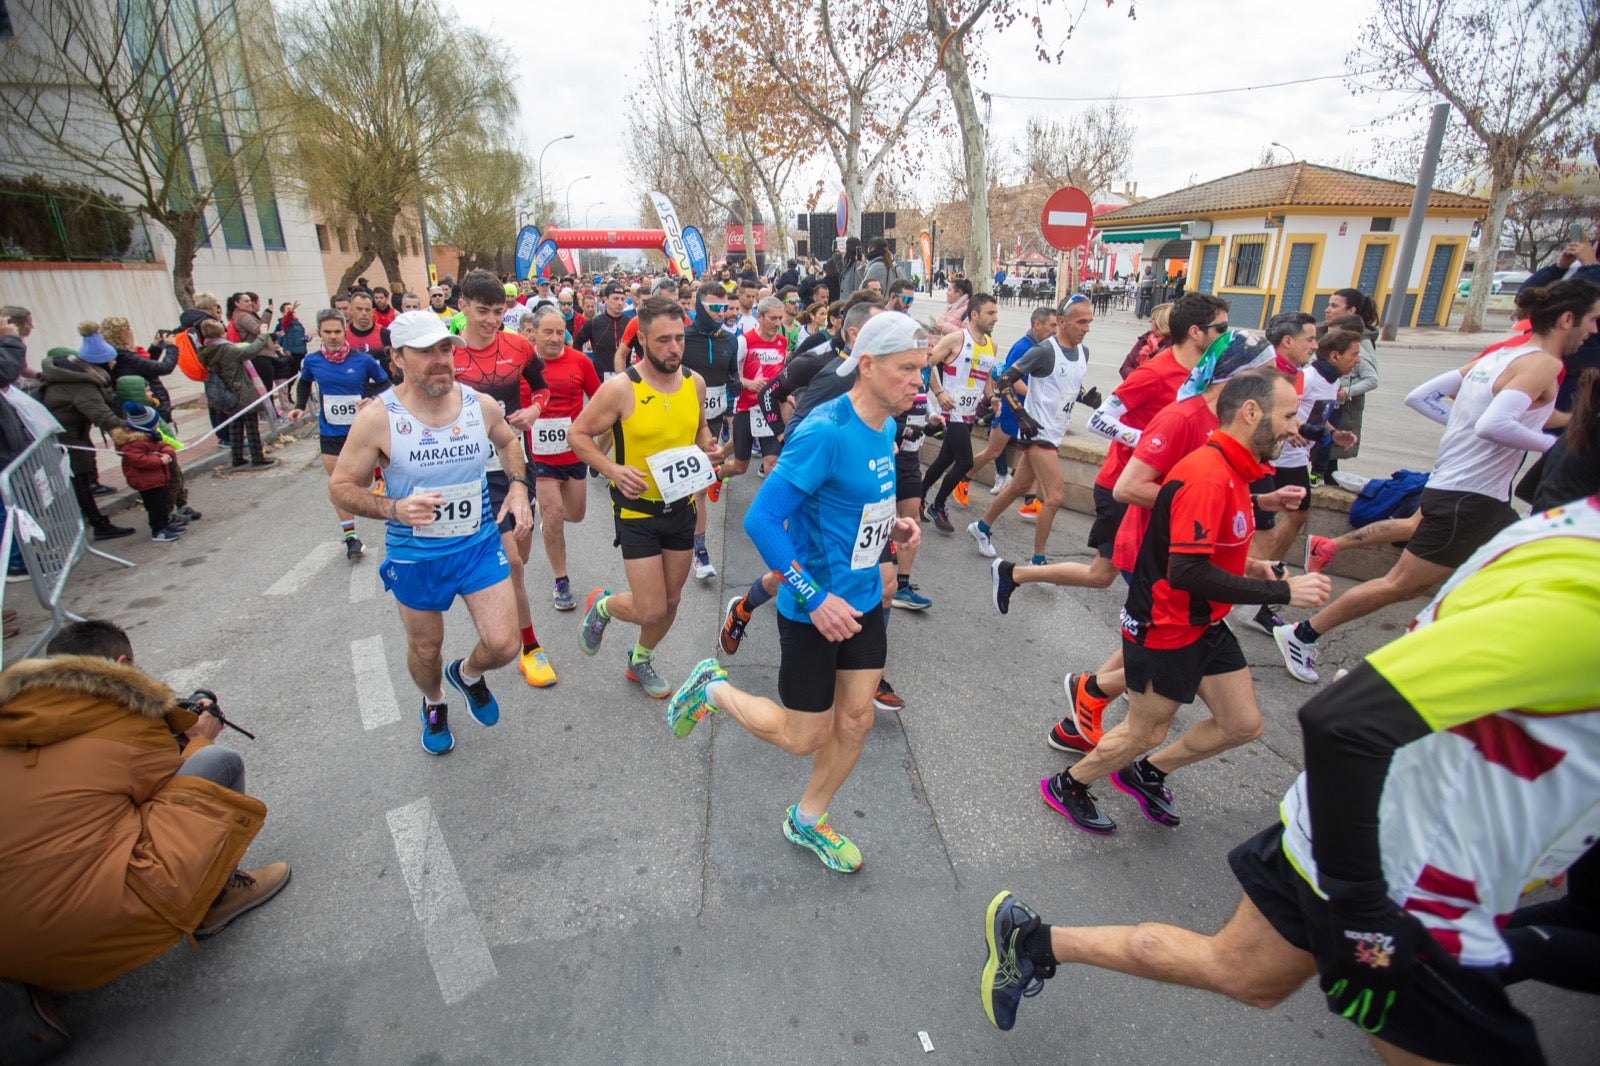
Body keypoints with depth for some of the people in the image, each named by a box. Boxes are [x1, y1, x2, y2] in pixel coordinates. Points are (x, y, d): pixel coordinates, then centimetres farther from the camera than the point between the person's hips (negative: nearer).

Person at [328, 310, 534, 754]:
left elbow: (508, 441, 14)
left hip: (480, 545, 2)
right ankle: (434, 703, 53)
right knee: (425, 650, 18)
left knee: (503, 645, -4)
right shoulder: (377, 418, -17)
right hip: (415, 556, -1)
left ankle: (468, 674, 34)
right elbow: (341, 487, -8)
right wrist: (394, 508, -26)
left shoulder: (481, 404, -8)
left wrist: (517, 486, -2)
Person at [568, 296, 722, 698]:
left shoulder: (695, 382, -2)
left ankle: (641, 660, 44)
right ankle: (602, 605, 30)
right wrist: (612, 470, -23)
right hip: (637, 509, -5)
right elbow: (578, 434, -8)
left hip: (682, 505, 5)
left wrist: (708, 448, -6)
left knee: (671, 601, 16)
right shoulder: (621, 389, -18)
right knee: (651, 610, -5)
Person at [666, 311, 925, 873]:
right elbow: (761, 519, -25)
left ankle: (807, 821, 39)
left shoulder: (885, 428, 2)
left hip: (863, 599, 8)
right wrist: (815, 599, -26)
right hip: (812, 610, -8)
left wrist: (891, 526, 0)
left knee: (856, 720, 14)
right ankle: (714, 688, 32)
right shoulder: (824, 431, -25)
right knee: (803, 737, 8)